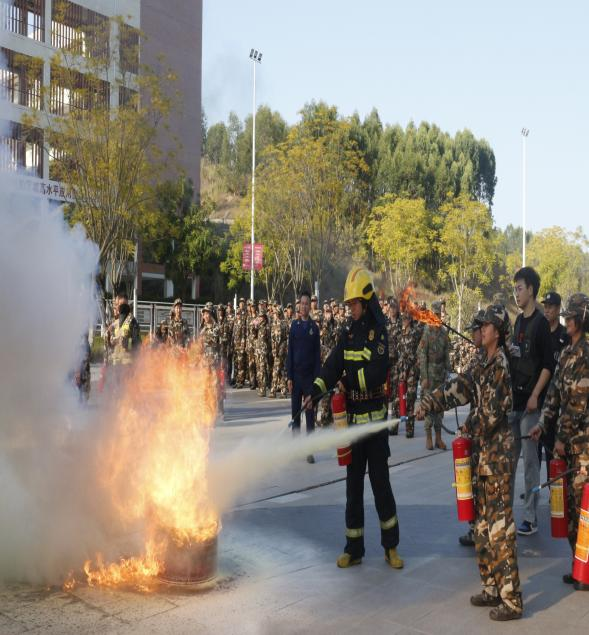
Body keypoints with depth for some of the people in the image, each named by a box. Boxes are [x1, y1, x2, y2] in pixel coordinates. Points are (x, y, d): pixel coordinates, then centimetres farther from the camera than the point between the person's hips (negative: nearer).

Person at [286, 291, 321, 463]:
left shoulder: (314, 327, 1)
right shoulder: (294, 325, 5)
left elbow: (318, 354, 1)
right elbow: (290, 352, 4)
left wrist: (317, 377, -6)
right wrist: (289, 377, -1)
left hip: (310, 376, -1)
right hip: (296, 375, 1)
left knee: (310, 413, 2)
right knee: (295, 412, 7)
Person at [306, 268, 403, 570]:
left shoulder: (379, 331, -9)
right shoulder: (348, 334, 9)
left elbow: (376, 371, -22)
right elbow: (332, 365, -3)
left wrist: (348, 381, -15)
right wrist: (315, 390, -18)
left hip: (376, 418, -6)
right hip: (353, 418, 6)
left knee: (380, 483, 3)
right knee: (353, 485, 10)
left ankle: (390, 546, 19)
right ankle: (353, 548, 20)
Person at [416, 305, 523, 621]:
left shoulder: (501, 366, -17)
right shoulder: (484, 366, 12)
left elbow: (489, 416, -18)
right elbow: (459, 386, 5)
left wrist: (472, 425, 1)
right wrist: (428, 402, -9)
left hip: (499, 453, -9)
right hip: (485, 453, 9)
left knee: (501, 527, -5)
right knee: (483, 527, 15)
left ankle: (512, 600, 4)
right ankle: (492, 588, 27)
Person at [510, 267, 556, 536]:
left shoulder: (541, 323, -9)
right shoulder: (518, 321, 13)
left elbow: (548, 365, -13)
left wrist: (535, 395, -18)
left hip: (530, 403, -7)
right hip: (513, 401, 7)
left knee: (530, 460, -2)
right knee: (508, 458, 12)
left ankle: (531, 518, 6)